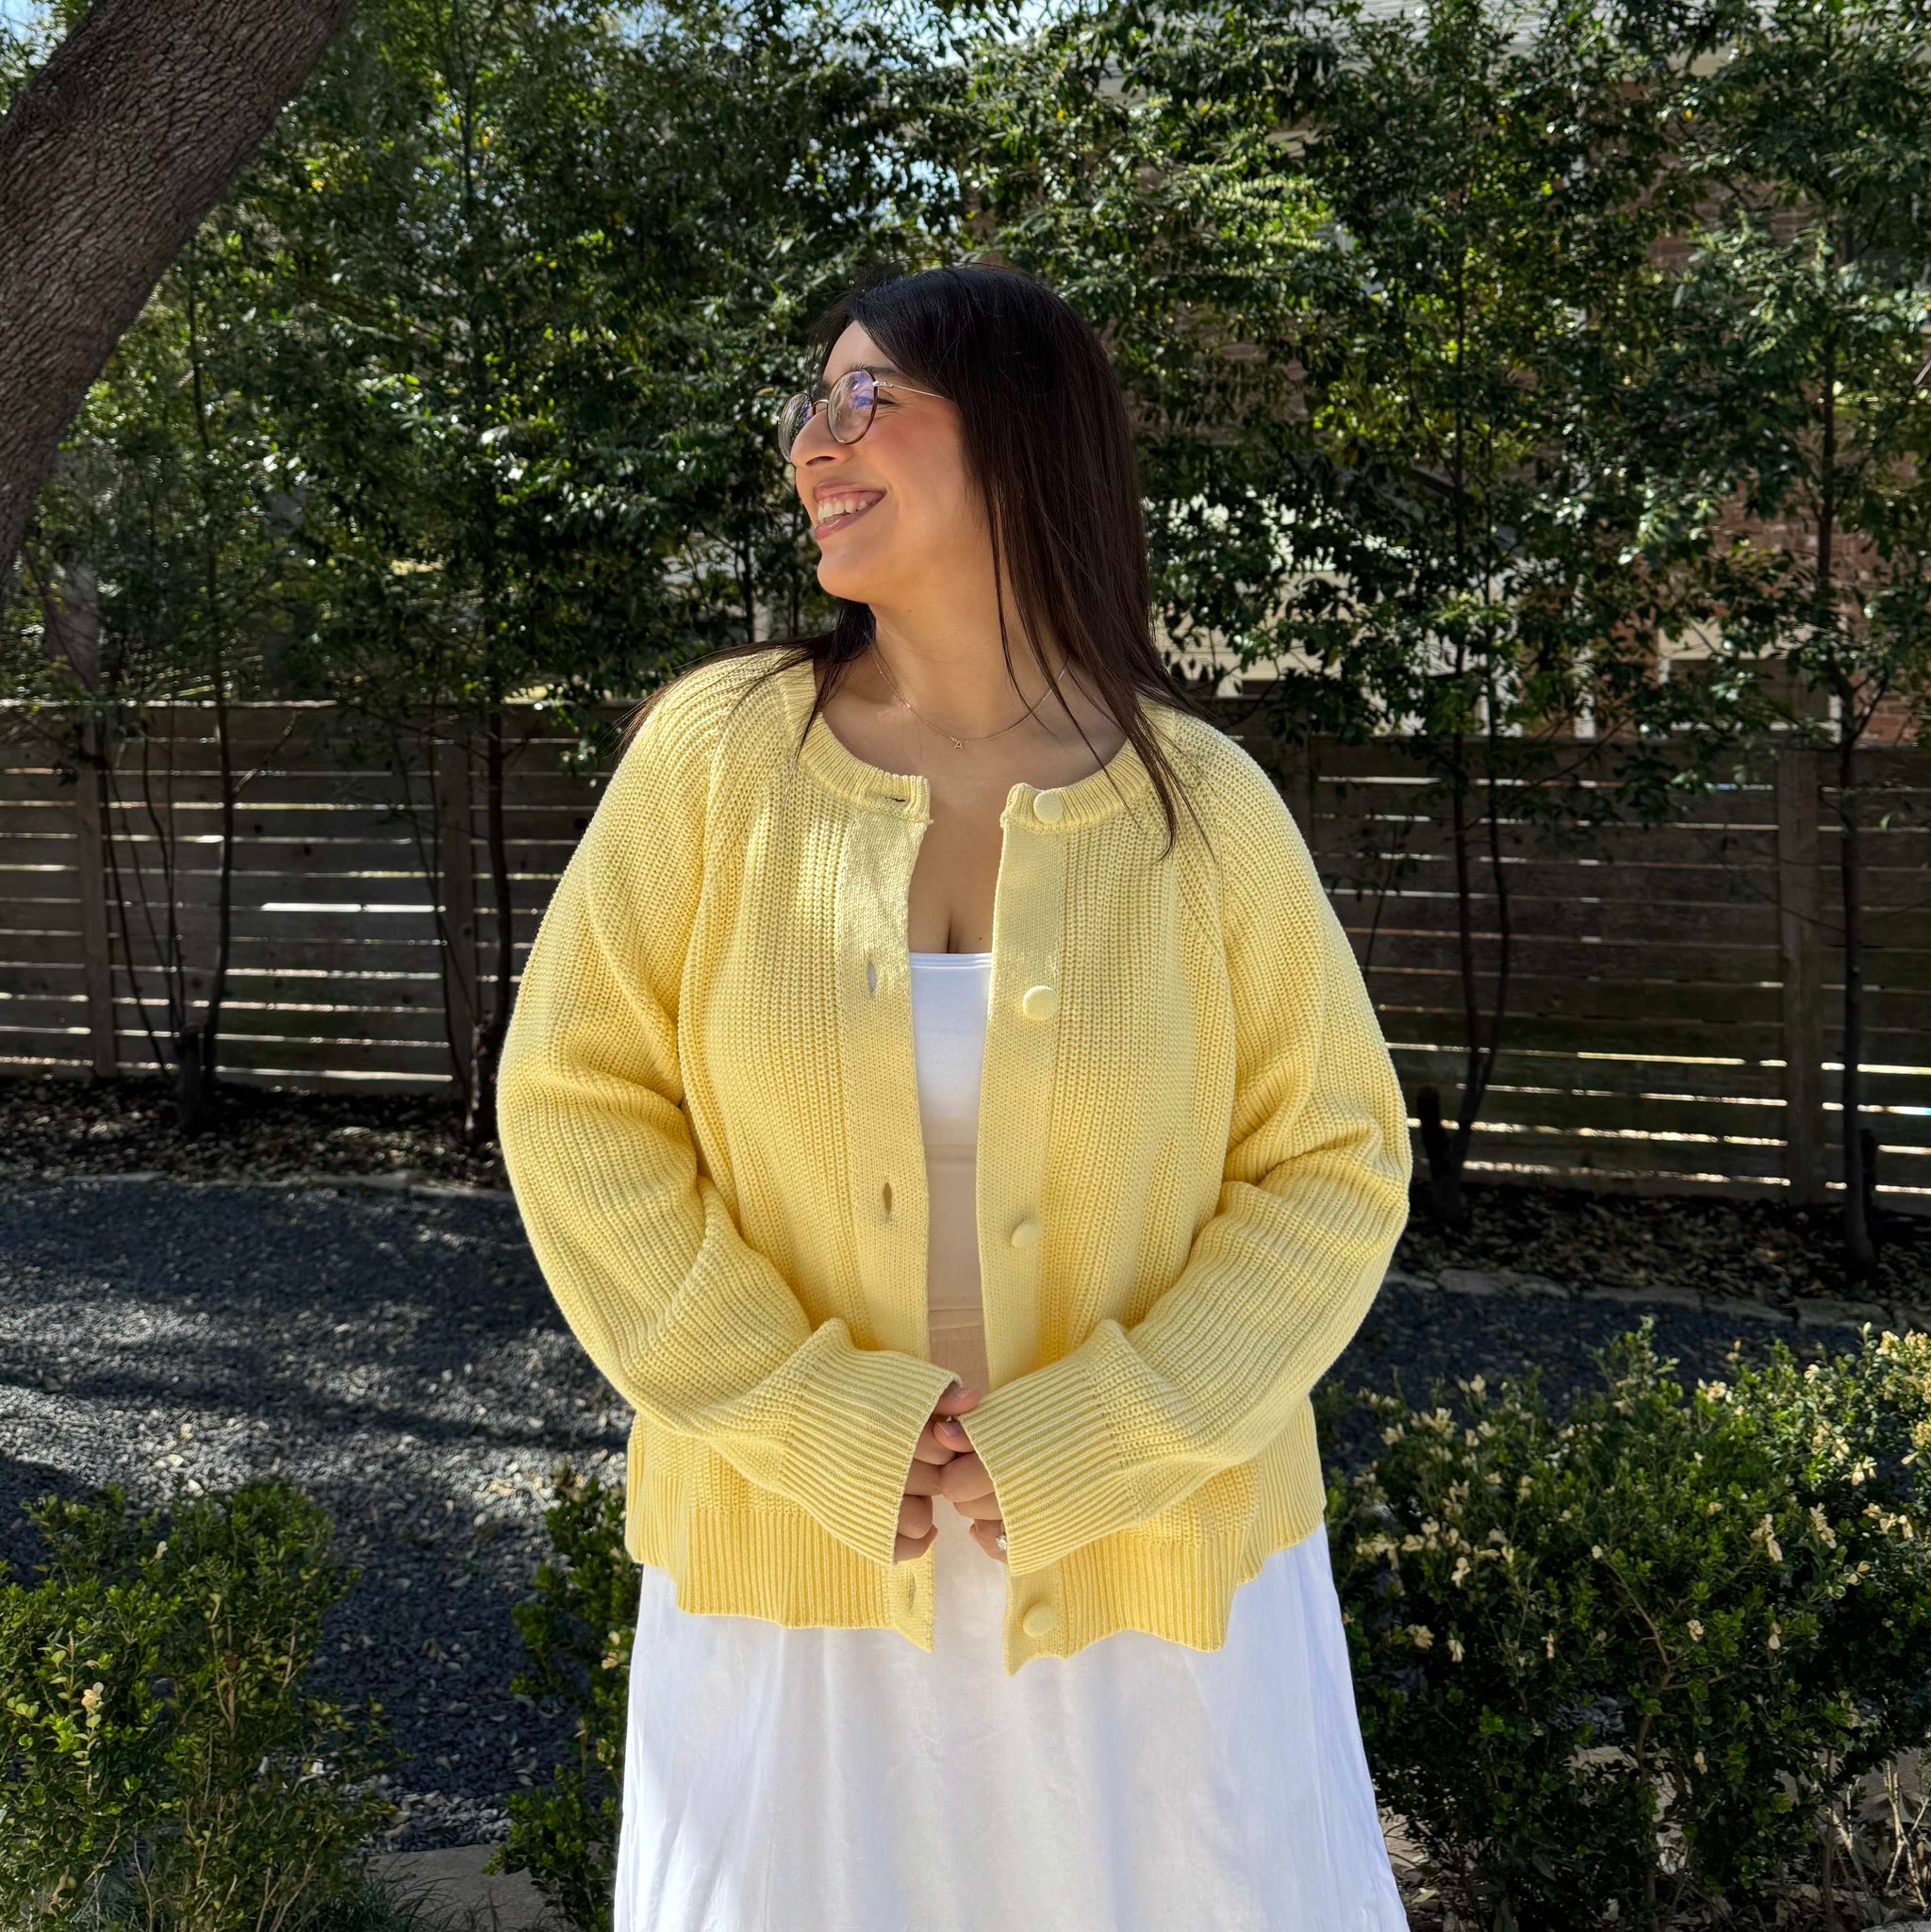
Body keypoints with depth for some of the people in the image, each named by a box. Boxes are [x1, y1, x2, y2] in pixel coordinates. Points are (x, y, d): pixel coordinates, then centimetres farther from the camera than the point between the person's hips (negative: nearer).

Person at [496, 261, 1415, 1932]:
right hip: (792, 1560, 0)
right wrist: (825, 1426, -13)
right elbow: (576, 1105, -6)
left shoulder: (1200, 806, -7)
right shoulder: (720, 748, -7)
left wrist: (1081, 1449, -14)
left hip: (1149, 1564, 0)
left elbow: (1336, 1165, -4)